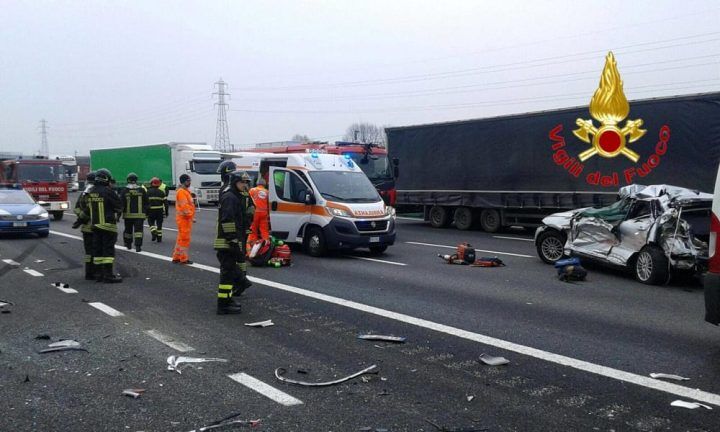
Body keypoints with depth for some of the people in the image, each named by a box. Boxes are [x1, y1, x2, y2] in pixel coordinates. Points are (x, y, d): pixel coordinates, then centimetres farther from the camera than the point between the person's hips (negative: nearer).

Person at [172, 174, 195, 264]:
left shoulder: (186, 191, 18)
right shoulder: (181, 192, -15)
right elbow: (184, 206, -21)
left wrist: (191, 215, 18)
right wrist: (190, 215, -19)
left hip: (187, 218, 10)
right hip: (183, 218, -10)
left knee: (181, 238, 14)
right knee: (184, 238, -5)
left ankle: (176, 257, 21)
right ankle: (184, 258, 0)